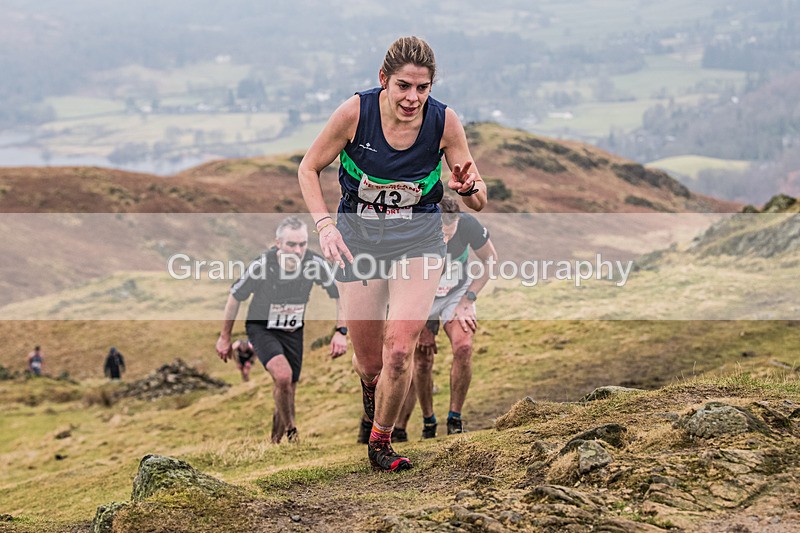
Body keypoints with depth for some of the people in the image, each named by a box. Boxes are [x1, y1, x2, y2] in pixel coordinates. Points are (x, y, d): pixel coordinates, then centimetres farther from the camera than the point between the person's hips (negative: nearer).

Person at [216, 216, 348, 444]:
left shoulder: (315, 263, -21)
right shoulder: (261, 266, -27)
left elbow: (338, 294, -3)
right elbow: (235, 297, -9)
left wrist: (341, 331, -12)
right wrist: (224, 337, -1)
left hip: (293, 331, 4)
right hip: (261, 328, -3)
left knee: (287, 389, 9)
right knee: (283, 375, -28)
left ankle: (275, 440, 33)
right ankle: (291, 431, -9)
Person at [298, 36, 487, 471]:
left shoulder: (444, 121, -14)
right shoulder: (355, 112, -18)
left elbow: (479, 203, -5)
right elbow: (308, 169, -3)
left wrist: (468, 187, -29)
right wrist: (324, 225, -17)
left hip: (418, 239, 0)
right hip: (358, 237, 0)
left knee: (399, 352, -18)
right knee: (369, 362, 5)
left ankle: (380, 440, 8)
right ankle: (370, 385, 45)